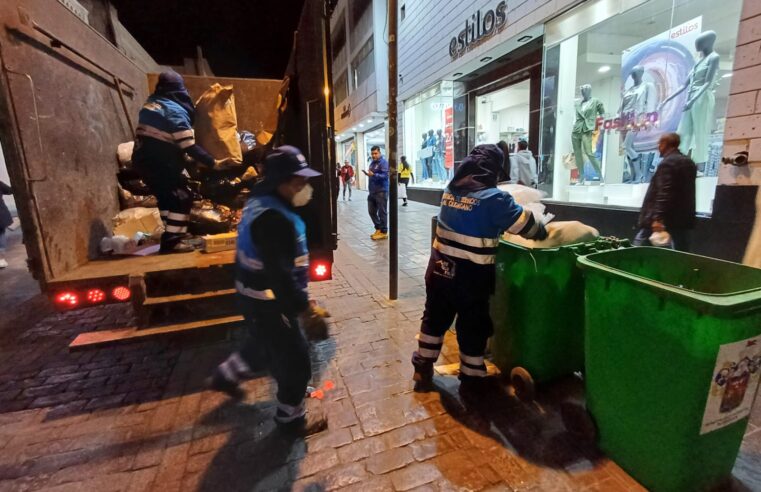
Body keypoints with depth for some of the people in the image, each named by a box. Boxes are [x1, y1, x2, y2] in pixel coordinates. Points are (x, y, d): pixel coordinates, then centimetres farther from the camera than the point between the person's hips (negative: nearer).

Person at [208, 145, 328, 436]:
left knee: (267, 343, 32)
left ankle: (226, 375, 53)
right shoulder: (273, 219, -30)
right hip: (268, 300, -10)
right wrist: (300, 305, -23)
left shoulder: (264, 201, 5)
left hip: (260, 295, 10)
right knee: (295, 359, 6)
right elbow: (279, 272, -31)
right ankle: (291, 417, 28)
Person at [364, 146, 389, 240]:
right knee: (372, 211, 12)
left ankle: (383, 232, 7)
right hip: (372, 191, 9)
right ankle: (378, 229, 26)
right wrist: (368, 174, 10)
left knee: (382, 212, -2)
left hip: (381, 191, -9)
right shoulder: (372, 163, 17)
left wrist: (373, 175, -31)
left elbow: (385, 175, -23)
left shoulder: (383, 163, -10)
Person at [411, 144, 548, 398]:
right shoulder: (494, 197, -13)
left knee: (434, 319, 18)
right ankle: (471, 380, 29)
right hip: (471, 275, -5)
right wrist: (543, 232, 16)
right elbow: (527, 225, -4)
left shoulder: (450, 190, 4)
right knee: (473, 327, 13)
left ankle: (422, 371, 31)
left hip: (439, 268, 5)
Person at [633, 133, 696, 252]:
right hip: (684, 216, 9)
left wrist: (657, 218, -24)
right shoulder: (689, 162, 16)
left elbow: (664, 193, -22)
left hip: (667, 218, -9)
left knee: (639, 245, 2)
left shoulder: (667, 163, -13)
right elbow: (687, 192, 21)